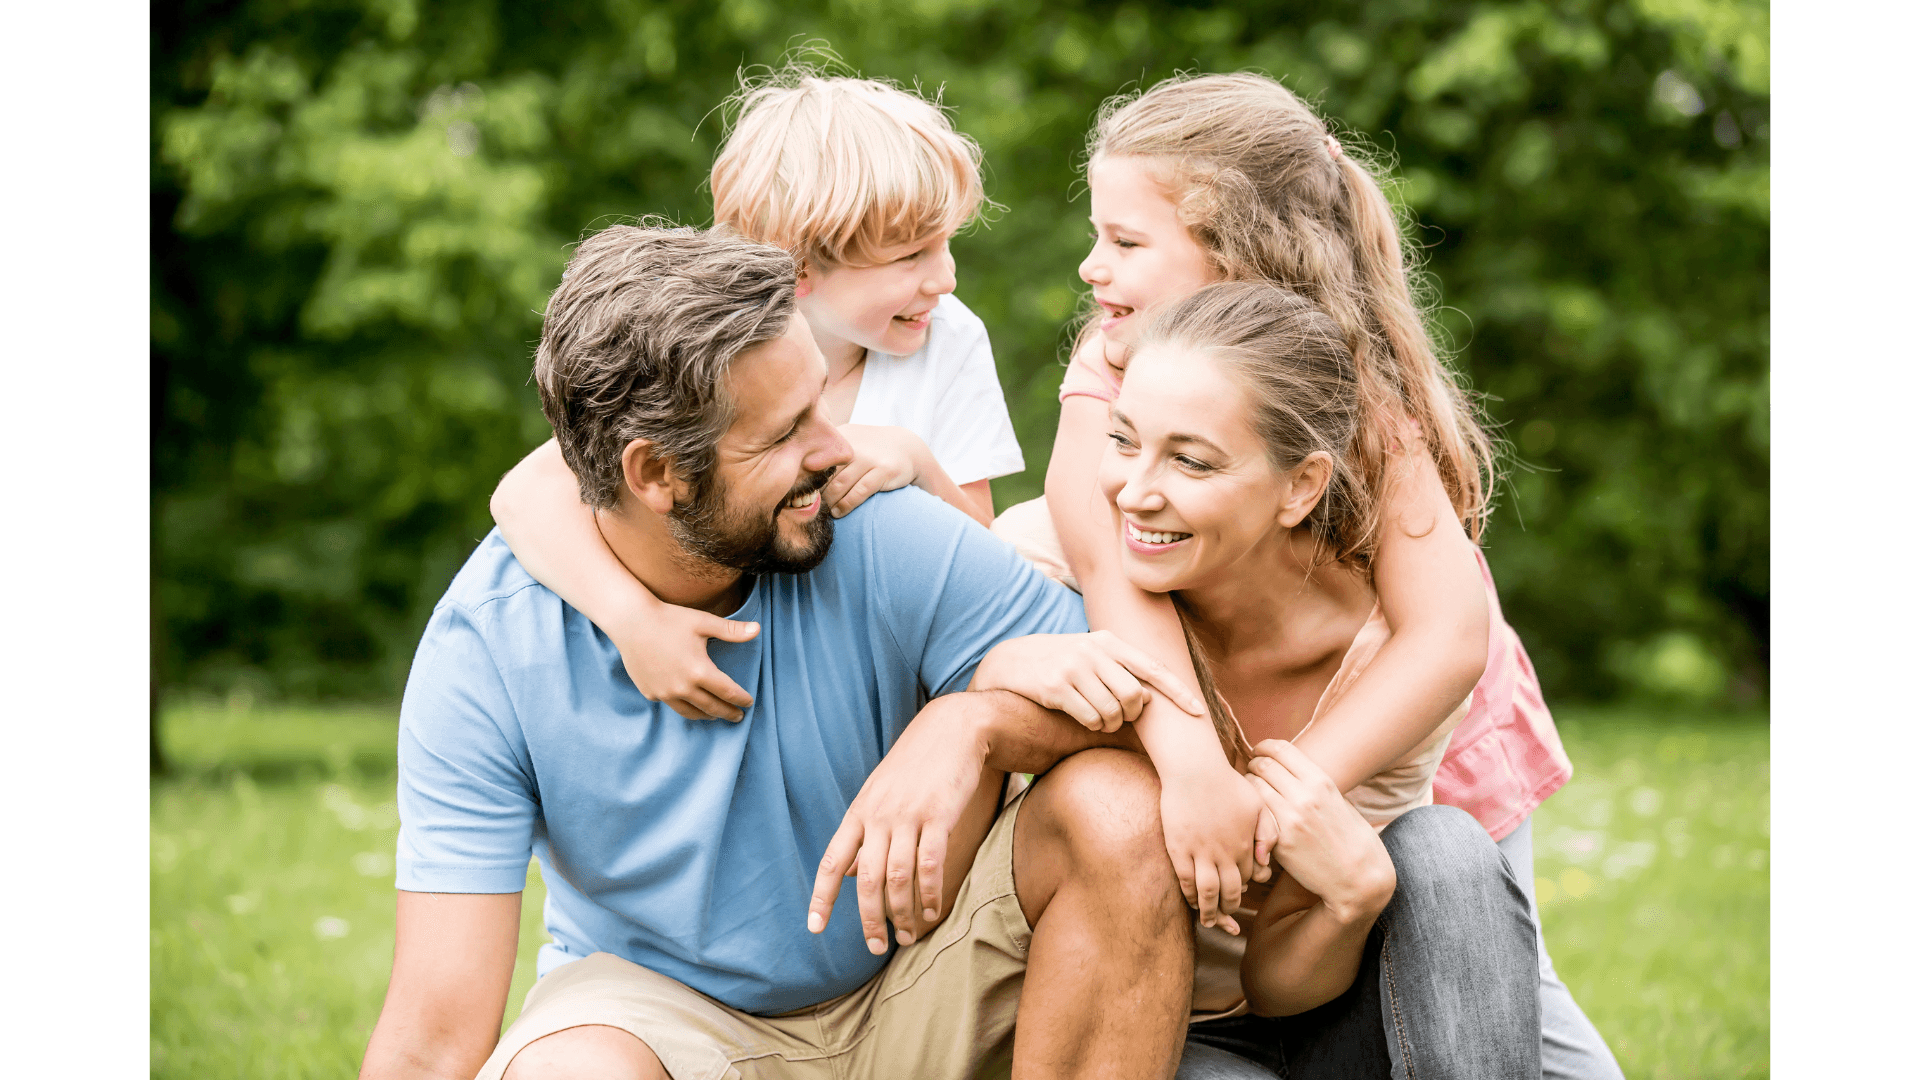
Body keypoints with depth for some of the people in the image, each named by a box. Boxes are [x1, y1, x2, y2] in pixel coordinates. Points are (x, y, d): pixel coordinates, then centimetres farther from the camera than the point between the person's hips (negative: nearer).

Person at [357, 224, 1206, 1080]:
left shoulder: (884, 535, -19)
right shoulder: (487, 644, -20)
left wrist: (970, 723, -38)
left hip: (907, 978, 2)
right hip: (658, 1005, -2)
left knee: (1118, 812, -25)